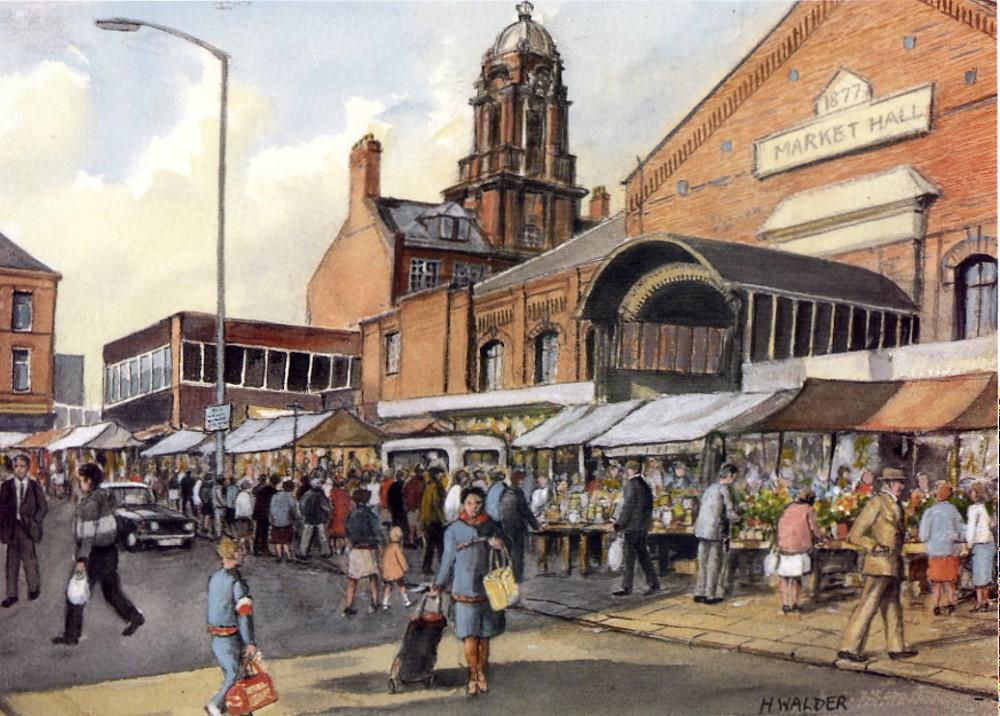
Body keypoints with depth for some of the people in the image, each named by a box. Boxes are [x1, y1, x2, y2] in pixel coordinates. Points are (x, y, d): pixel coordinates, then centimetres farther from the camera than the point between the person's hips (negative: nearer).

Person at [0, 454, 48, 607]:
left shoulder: (35, 487, -1)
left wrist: (34, 523, -5)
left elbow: (43, 508, 5)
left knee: (30, 560, 3)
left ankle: (34, 588, 22)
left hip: (28, 527, -2)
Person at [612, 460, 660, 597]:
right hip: (643, 525, 9)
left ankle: (626, 587, 0)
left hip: (632, 525, -9)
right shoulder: (644, 485, 12)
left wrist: (620, 524, -11)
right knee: (643, 555, 14)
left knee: (629, 556, -3)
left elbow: (628, 506, -16)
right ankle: (653, 583, 15)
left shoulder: (632, 485, -13)